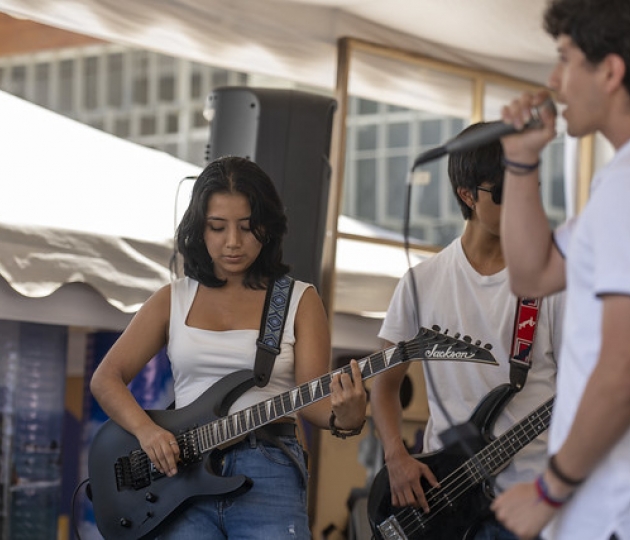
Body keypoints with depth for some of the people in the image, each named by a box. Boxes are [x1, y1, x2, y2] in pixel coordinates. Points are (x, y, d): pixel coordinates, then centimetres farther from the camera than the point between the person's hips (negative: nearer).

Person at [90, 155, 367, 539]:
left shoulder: (299, 301, 8)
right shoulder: (173, 300, 13)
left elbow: (311, 400, 0)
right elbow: (107, 378, 12)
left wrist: (344, 417, -23)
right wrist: (145, 429, -7)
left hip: (269, 476, -1)